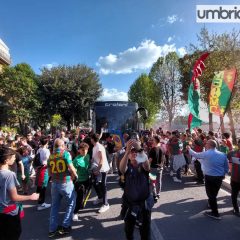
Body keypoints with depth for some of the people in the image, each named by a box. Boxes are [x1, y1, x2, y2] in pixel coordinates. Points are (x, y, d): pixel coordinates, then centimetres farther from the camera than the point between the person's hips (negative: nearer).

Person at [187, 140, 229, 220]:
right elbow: (226, 168, 5)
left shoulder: (205, 154, -14)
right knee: (214, 194, 24)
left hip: (209, 177, -5)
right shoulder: (223, 155, -1)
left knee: (211, 194, 7)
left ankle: (215, 213, 15)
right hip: (220, 177, 6)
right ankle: (211, 204, 46)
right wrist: (223, 174, 22)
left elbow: (196, 155, 3)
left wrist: (189, 149, 21)